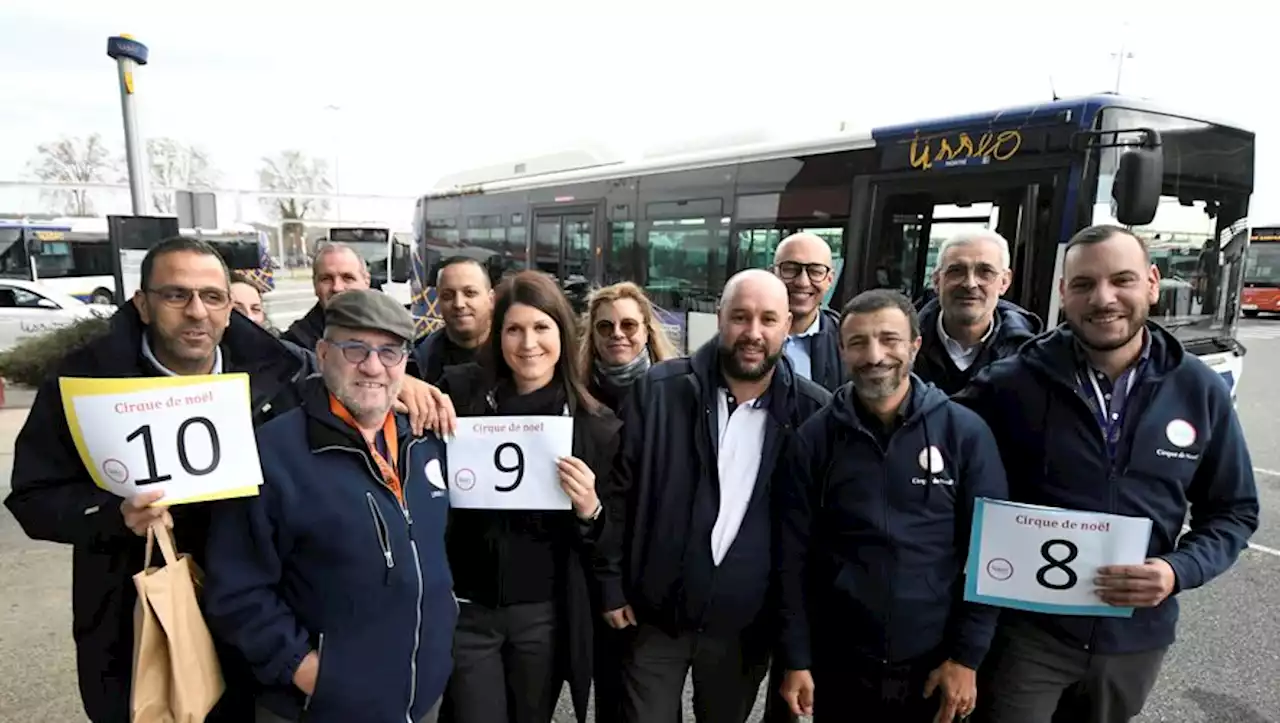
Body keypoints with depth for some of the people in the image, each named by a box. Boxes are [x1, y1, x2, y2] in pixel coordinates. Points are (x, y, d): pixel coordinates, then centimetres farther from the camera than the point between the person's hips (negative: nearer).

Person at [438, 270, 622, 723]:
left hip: (545, 614, 1)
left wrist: (589, 509, -20)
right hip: (467, 608, -1)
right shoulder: (460, 392, -8)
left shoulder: (595, 424, -6)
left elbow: (609, 542, 0)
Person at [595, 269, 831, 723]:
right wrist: (611, 584, -5)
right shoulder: (660, 390, -10)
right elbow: (618, 489, -5)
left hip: (746, 625, 2)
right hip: (656, 614, -1)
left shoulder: (813, 411, -9)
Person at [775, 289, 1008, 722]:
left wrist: (967, 657, -5)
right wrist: (796, 658, -4)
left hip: (934, 666, 0)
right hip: (837, 664, 0)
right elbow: (793, 556, -4)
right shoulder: (814, 438, -6)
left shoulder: (965, 432, -7)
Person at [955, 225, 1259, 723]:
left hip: (1135, 635, 3)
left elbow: (1234, 512, 4)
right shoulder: (1014, 383, -12)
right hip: (1025, 628, -3)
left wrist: (1178, 571, -14)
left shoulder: (1201, 392, -4)